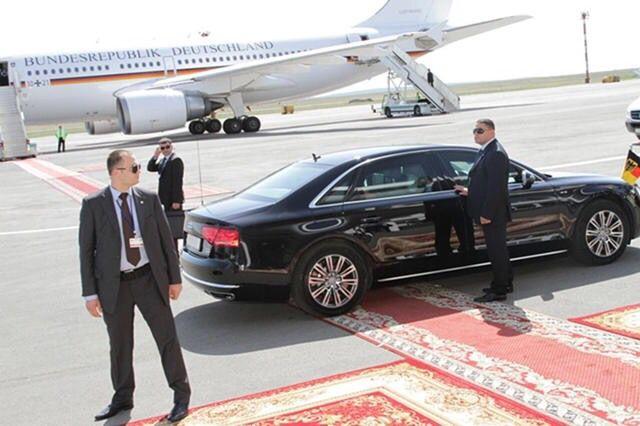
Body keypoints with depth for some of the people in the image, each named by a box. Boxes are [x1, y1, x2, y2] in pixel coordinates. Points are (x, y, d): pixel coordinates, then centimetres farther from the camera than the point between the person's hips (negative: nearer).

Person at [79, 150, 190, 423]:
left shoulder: (149, 199, 1)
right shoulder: (93, 205, -4)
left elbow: (166, 240, 5)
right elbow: (86, 250, -2)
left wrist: (174, 278, 3)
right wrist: (90, 293, -4)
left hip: (149, 279, 1)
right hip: (114, 285, -1)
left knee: (167, 337, 5)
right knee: (120, 345, 13)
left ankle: (181, 395, 20)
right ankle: (122, 398, 32)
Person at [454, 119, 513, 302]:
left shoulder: (496, 154, -18)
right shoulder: (486, 151, 13)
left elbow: (496, 186, -22)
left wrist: (486, 213, -22)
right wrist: (470, 192, 13)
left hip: (493, 213, -10)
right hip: (489, 212, 10)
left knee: (497, 250, -2)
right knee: (498, 249, 18)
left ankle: (499, 290, 5)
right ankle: (505, 283, 29)